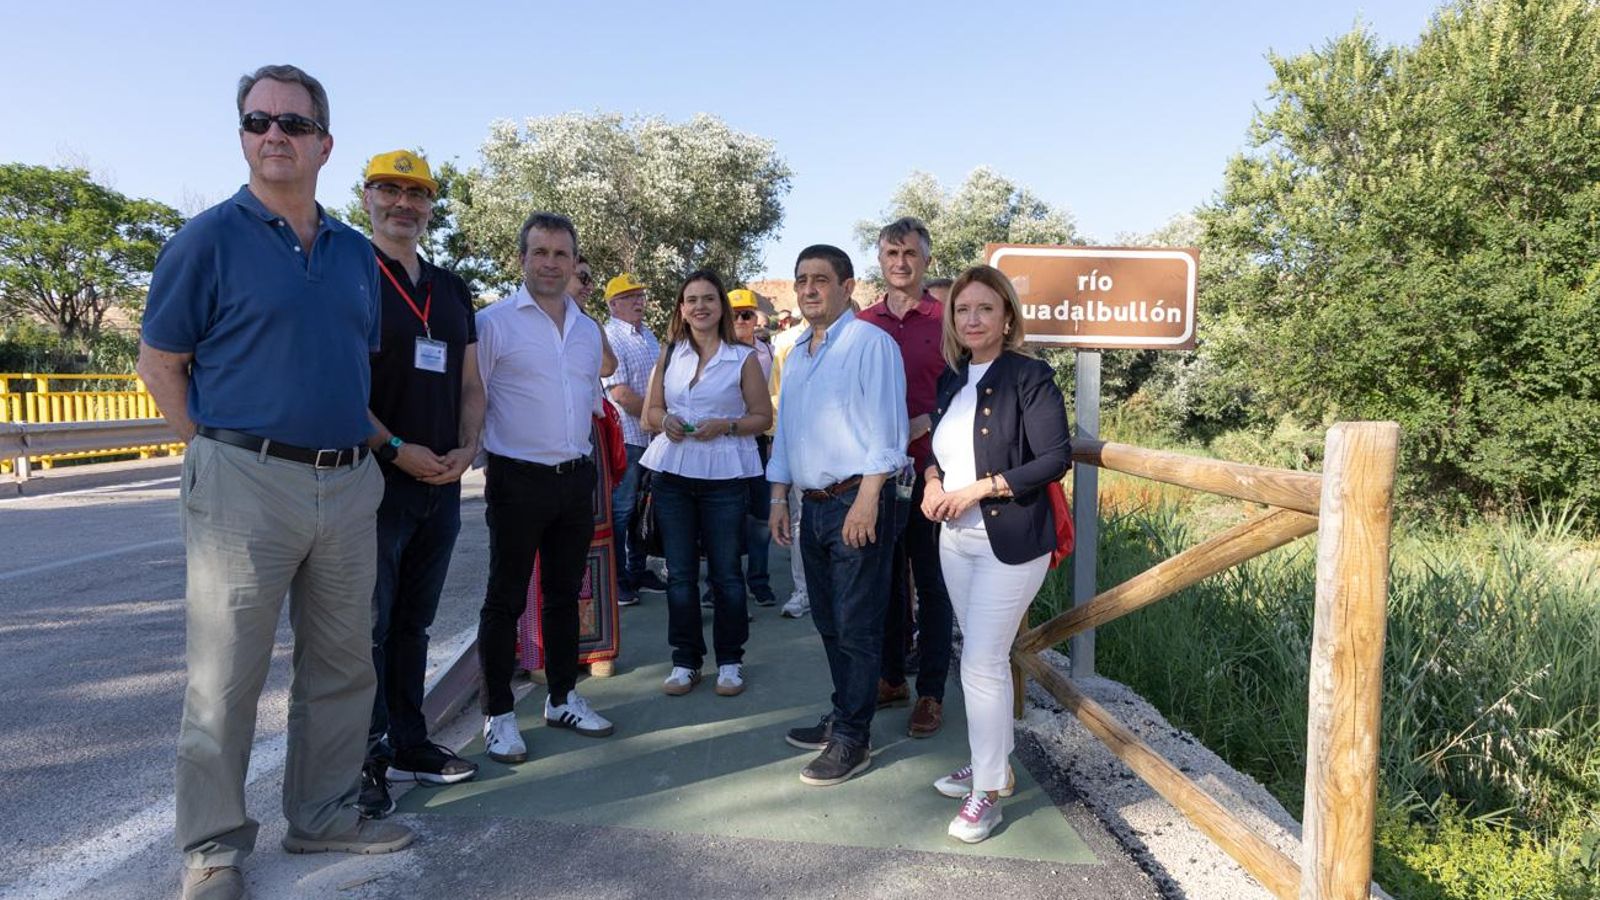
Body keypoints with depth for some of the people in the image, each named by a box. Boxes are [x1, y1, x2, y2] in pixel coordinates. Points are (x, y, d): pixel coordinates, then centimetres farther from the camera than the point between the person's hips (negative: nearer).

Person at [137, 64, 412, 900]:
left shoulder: (355, 252, 12)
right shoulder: (209, 238, -3)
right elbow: (159, 362, -1)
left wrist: (367, 444, 11)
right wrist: (223, 452, -5)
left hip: (349, 481, 6)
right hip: (246, 486, -5)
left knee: (342, 666, 13)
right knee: (225, 676, 3)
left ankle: (322, 813, 29)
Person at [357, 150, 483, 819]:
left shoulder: (452, 289, 17)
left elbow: (470, 383, 17)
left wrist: (466, 449, 1)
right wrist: (396, 449, -17)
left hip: (444, 481, 6)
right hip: (375, 479, -6)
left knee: (414, 621, 15)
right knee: (370, 626, -2)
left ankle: (408, 743, 26)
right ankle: (364, 758, 10)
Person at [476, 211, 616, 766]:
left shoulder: (588, 329, 12)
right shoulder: (493, 322, -6)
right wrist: (481, 461, -7)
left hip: (576, 477, 6)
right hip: (517, 480, -5)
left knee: (565, 592, 15)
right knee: (506, 599, 3)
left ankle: (563, 699, 28)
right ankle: (499, 715, 14)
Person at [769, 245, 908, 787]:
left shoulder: (868, 342, -9)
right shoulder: (795, 357, 18)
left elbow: (885, 427, -16)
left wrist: (866, 501, -21)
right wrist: (779, 497, 16)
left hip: (857, 502, -8)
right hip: (813, 506, 9)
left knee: (857, 625, -2)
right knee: (828, 622, 16)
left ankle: (853, 738, 8)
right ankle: (843, 715, 30)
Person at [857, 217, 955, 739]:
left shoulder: (945, 320, -2)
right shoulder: (862, 324, 9)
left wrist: (919, 426, -17)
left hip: (927, 470, -4)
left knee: (931, 582, 4)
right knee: (885, 576, 13)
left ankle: (931, 694, 13)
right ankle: (891, 678, 27)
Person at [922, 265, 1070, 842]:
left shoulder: (1030, 377, -11)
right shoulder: (952, 378, 10)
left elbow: (1055, 458, -16)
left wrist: (979, 489, -19)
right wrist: (932, 482, -1)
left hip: (1009, 540, -7)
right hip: (956, 537, 7)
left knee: (982, 662, -6)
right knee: (985, 658, 16)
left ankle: (988, 791, 7)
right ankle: (992, 763, 30)